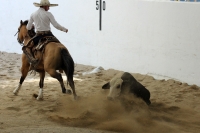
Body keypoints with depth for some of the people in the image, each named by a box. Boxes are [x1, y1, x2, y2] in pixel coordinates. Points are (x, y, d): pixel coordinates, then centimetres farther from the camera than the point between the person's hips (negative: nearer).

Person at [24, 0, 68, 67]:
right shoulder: (48, 14, -5)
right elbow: (56, 25, -10)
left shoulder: (33, 14, 3)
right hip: (48, 35, 0)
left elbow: (28, 28, 10)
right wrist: (64, 29, 5)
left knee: (27, 47, 7)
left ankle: (32, 59, -21)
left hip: (39, 35, 0)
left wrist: (32, 26, 33)